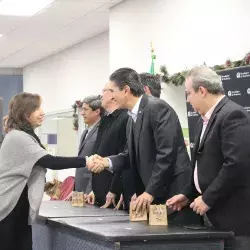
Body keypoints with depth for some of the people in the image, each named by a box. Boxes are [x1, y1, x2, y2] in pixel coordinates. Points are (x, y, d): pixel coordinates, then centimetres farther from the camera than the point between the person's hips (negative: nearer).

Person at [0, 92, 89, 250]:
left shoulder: (26, 136, 16)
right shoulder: (18, 137, -17)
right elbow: (50, 162, -25)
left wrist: (45, 185, 7)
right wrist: (85, 161, -29)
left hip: (19, 207, 10)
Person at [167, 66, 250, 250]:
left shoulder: (233, 115, -15)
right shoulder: (206, 119, 17)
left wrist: (208, 199, -18)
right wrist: (188, 194, 13)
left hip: (234, 215, -9)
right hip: (214, 214, 9)